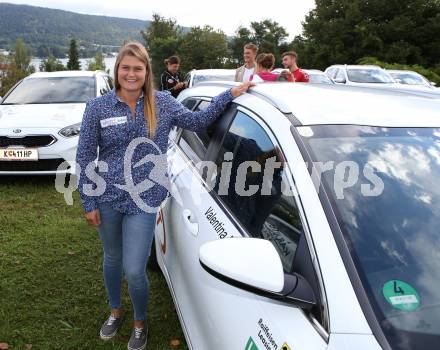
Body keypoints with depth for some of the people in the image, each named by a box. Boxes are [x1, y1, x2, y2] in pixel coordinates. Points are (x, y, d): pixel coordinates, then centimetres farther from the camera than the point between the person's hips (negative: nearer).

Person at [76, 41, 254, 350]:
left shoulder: (163, 103, -1)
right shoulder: (98, 108, -4)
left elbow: (197, 121, 4)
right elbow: (85, 157, -1)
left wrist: (230, 94, -2)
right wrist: (89, 202, -2)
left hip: (144, 201, -1)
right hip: (108, 200, 1)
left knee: (134, 271, -2)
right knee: (113, 259, 20)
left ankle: (140, 323, 29)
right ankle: (115, 311, 49)